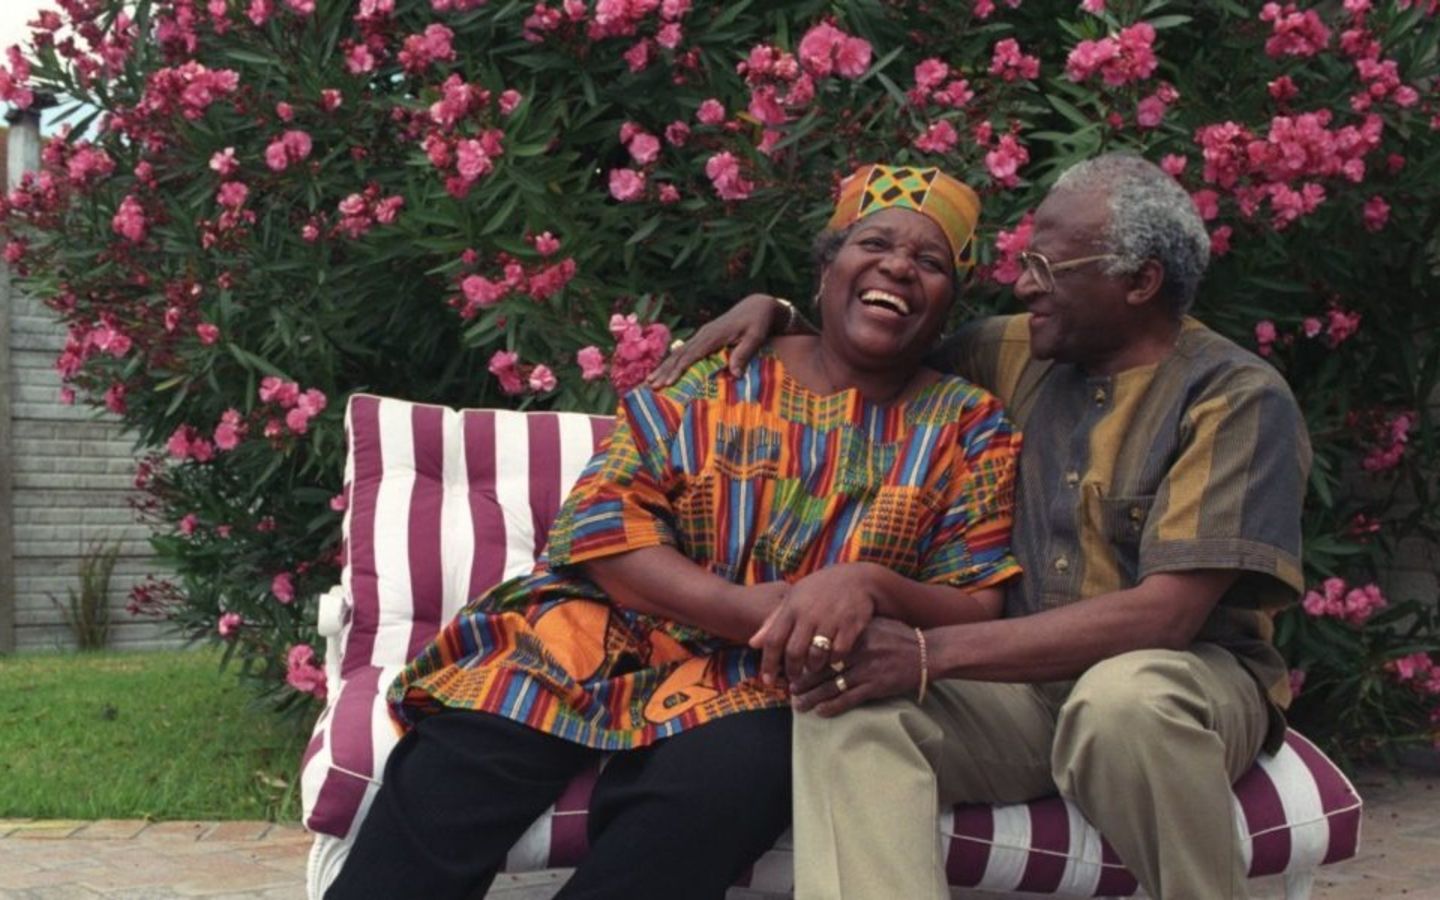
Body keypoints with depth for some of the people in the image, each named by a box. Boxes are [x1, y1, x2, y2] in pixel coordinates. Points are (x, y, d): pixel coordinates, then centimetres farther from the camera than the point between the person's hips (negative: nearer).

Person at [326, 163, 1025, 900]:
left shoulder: (969, 430, 9)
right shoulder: (721, 374, 8)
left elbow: (977, 616, 3)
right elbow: (601, 520, -2)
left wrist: (872, 586, -21)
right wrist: (755, 607, -17)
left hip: (779, 685, -1)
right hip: (618, 637, 1)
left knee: (720, 784, -36)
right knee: (454, 769, -27)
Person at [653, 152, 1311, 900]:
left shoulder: (1238, 398, -9)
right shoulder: (1018, 354, 10)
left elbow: (1165, 613, -20)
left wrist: (931, 654, -27)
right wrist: (774, 310, 5)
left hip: (1176, 678, -4)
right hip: (1023, 677, 4)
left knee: (1124, 698, -40)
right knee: (846, 701, -25)